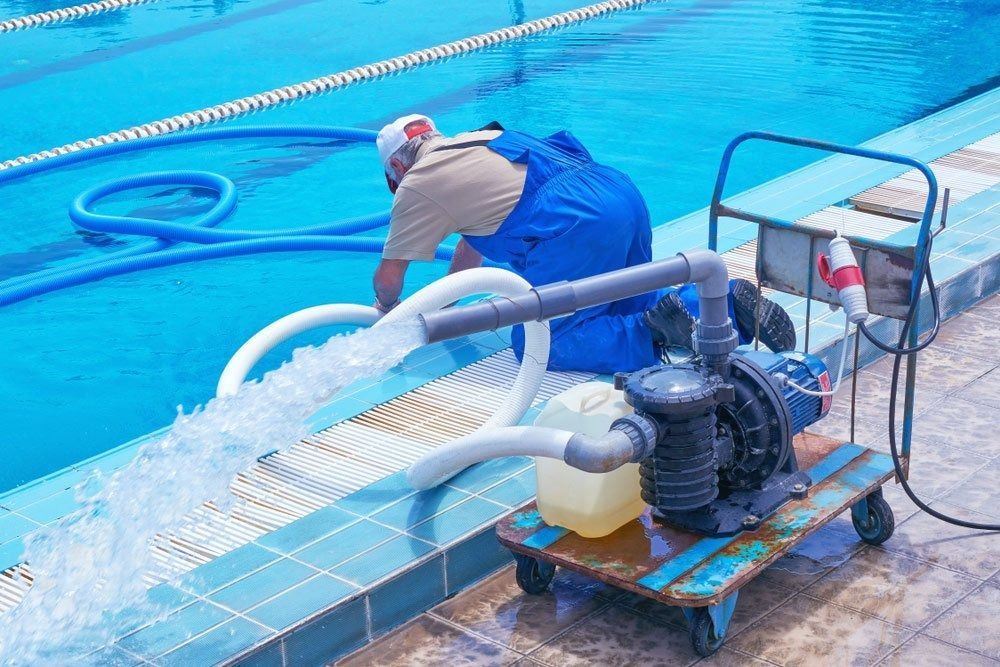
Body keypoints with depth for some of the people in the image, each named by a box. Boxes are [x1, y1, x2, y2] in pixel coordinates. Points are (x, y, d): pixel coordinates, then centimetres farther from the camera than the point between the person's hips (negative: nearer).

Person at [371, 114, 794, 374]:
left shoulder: (418, 186, 8)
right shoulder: (472, 144, 31)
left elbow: (388, 277, 15)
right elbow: (474, 235, 43)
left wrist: (388, 306, 37)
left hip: (579, 228, -9)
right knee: (633, 308, 25)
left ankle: (656, 333, -21)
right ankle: (728, 300, 3)